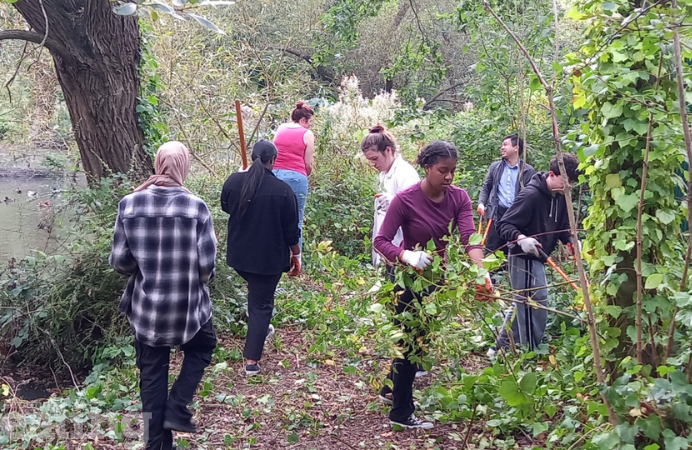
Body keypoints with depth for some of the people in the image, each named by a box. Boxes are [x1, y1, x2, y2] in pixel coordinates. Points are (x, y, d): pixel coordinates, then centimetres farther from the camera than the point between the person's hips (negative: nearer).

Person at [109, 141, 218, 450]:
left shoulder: (130, 204, -8)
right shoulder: (196, 207, -13)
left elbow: (119, 260, -5)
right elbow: (207, 265, -12)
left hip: (145, 306, 2)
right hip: (187, 305, -2)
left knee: (152, 374, 16)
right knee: (202, 346, 28)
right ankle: (176, 409, 16)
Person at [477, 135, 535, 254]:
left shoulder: (528, 170, 3)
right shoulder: (495, 167, 13)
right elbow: (486, 188, 17)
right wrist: (481, 203, -1)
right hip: (497, 213, 2)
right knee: (491, 250, -1)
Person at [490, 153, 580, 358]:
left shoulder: (560, 197, 3)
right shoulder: (531, 195, -21)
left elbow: (563, 226, 12)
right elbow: (504, 225, -20)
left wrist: (571, 242, -9)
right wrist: (521, 238, -38)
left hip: (537, 258, 9)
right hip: (524, 258, -9)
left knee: (523, 307, 18)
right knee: (535, 310, -8)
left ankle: (499, 348, 31)